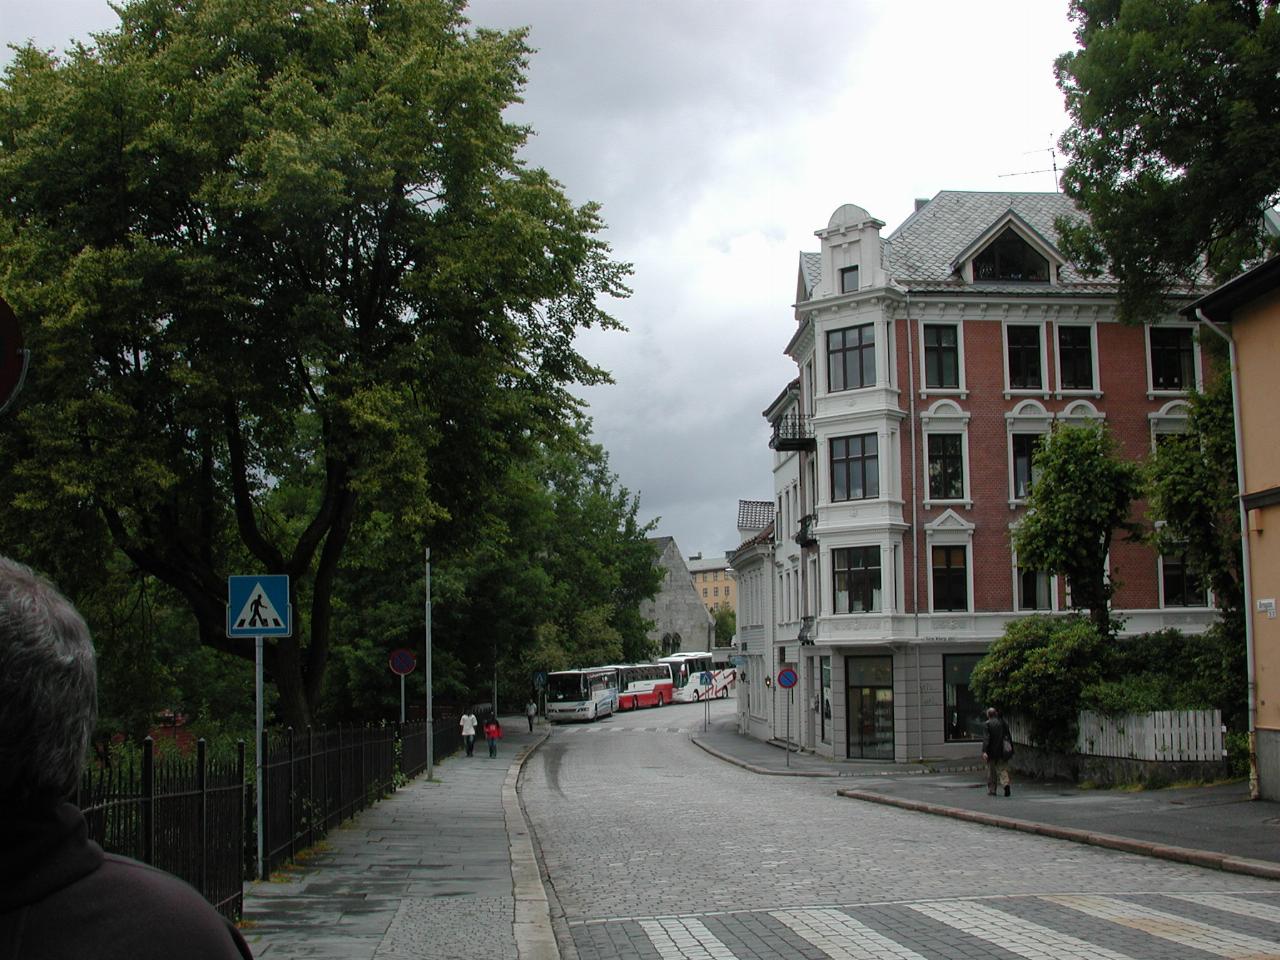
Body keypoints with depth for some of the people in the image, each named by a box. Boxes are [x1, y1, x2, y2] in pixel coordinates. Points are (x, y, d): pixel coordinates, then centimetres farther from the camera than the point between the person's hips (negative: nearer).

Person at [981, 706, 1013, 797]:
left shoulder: (987, 724, -9)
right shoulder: (1003, 723, 6)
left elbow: (986, 738, -17)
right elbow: (1009, 737, 10)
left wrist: (984, 751, -21)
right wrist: (1011, 749, 18)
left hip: (992, 752, -3)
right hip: (1003, 751, 3)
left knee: (991, 772, 9)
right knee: (1003, 769, 4)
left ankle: (991, 791, 15)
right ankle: (1005, 783, -22)